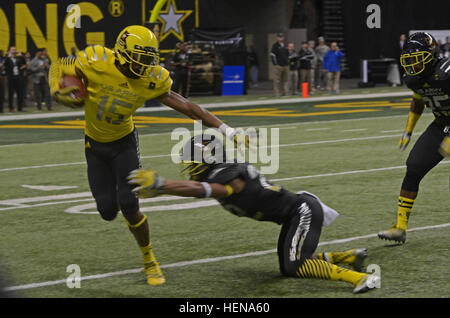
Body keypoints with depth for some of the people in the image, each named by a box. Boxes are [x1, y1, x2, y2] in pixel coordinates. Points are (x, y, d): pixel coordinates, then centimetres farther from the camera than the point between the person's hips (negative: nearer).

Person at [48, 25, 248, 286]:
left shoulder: (152, 81, -20)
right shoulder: (96, 63, -26)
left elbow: (187, 107, -13)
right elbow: (59, 67, -9)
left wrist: (229, 131, -14)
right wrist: (57, 91, -32)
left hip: (124, 142, 0)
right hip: (95, 145, 0)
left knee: (129, 205, -15)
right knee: (108, 211, -3)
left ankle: (150, 261, 7)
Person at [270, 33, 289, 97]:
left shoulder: (284, 46, 17)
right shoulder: (275, 46, -2)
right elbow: (272, 55, -7)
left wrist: (288, 62, 16)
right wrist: (275, 64, -12)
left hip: (286, 65, 6)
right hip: (278, 65, -6)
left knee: (285, 79, 7)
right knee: (277, 80, -7)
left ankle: (285, 92, 11)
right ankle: (277, 92, -5)